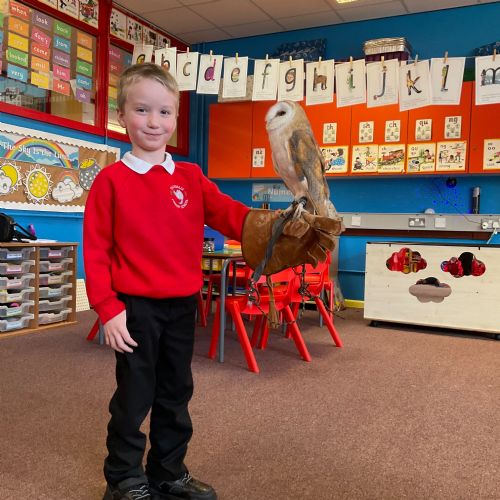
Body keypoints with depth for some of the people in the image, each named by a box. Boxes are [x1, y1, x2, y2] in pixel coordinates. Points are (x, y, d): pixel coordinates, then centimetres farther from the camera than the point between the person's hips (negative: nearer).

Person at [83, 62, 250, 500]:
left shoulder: (190, 177, 6)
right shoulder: (111, 180, -5)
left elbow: (227, 213, -6)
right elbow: (96, 250, -8)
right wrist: (108, 308, -14)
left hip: (182, 304, 5)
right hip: (136, 306, -4)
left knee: (176, 393, 16)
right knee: (134, 396, 7)